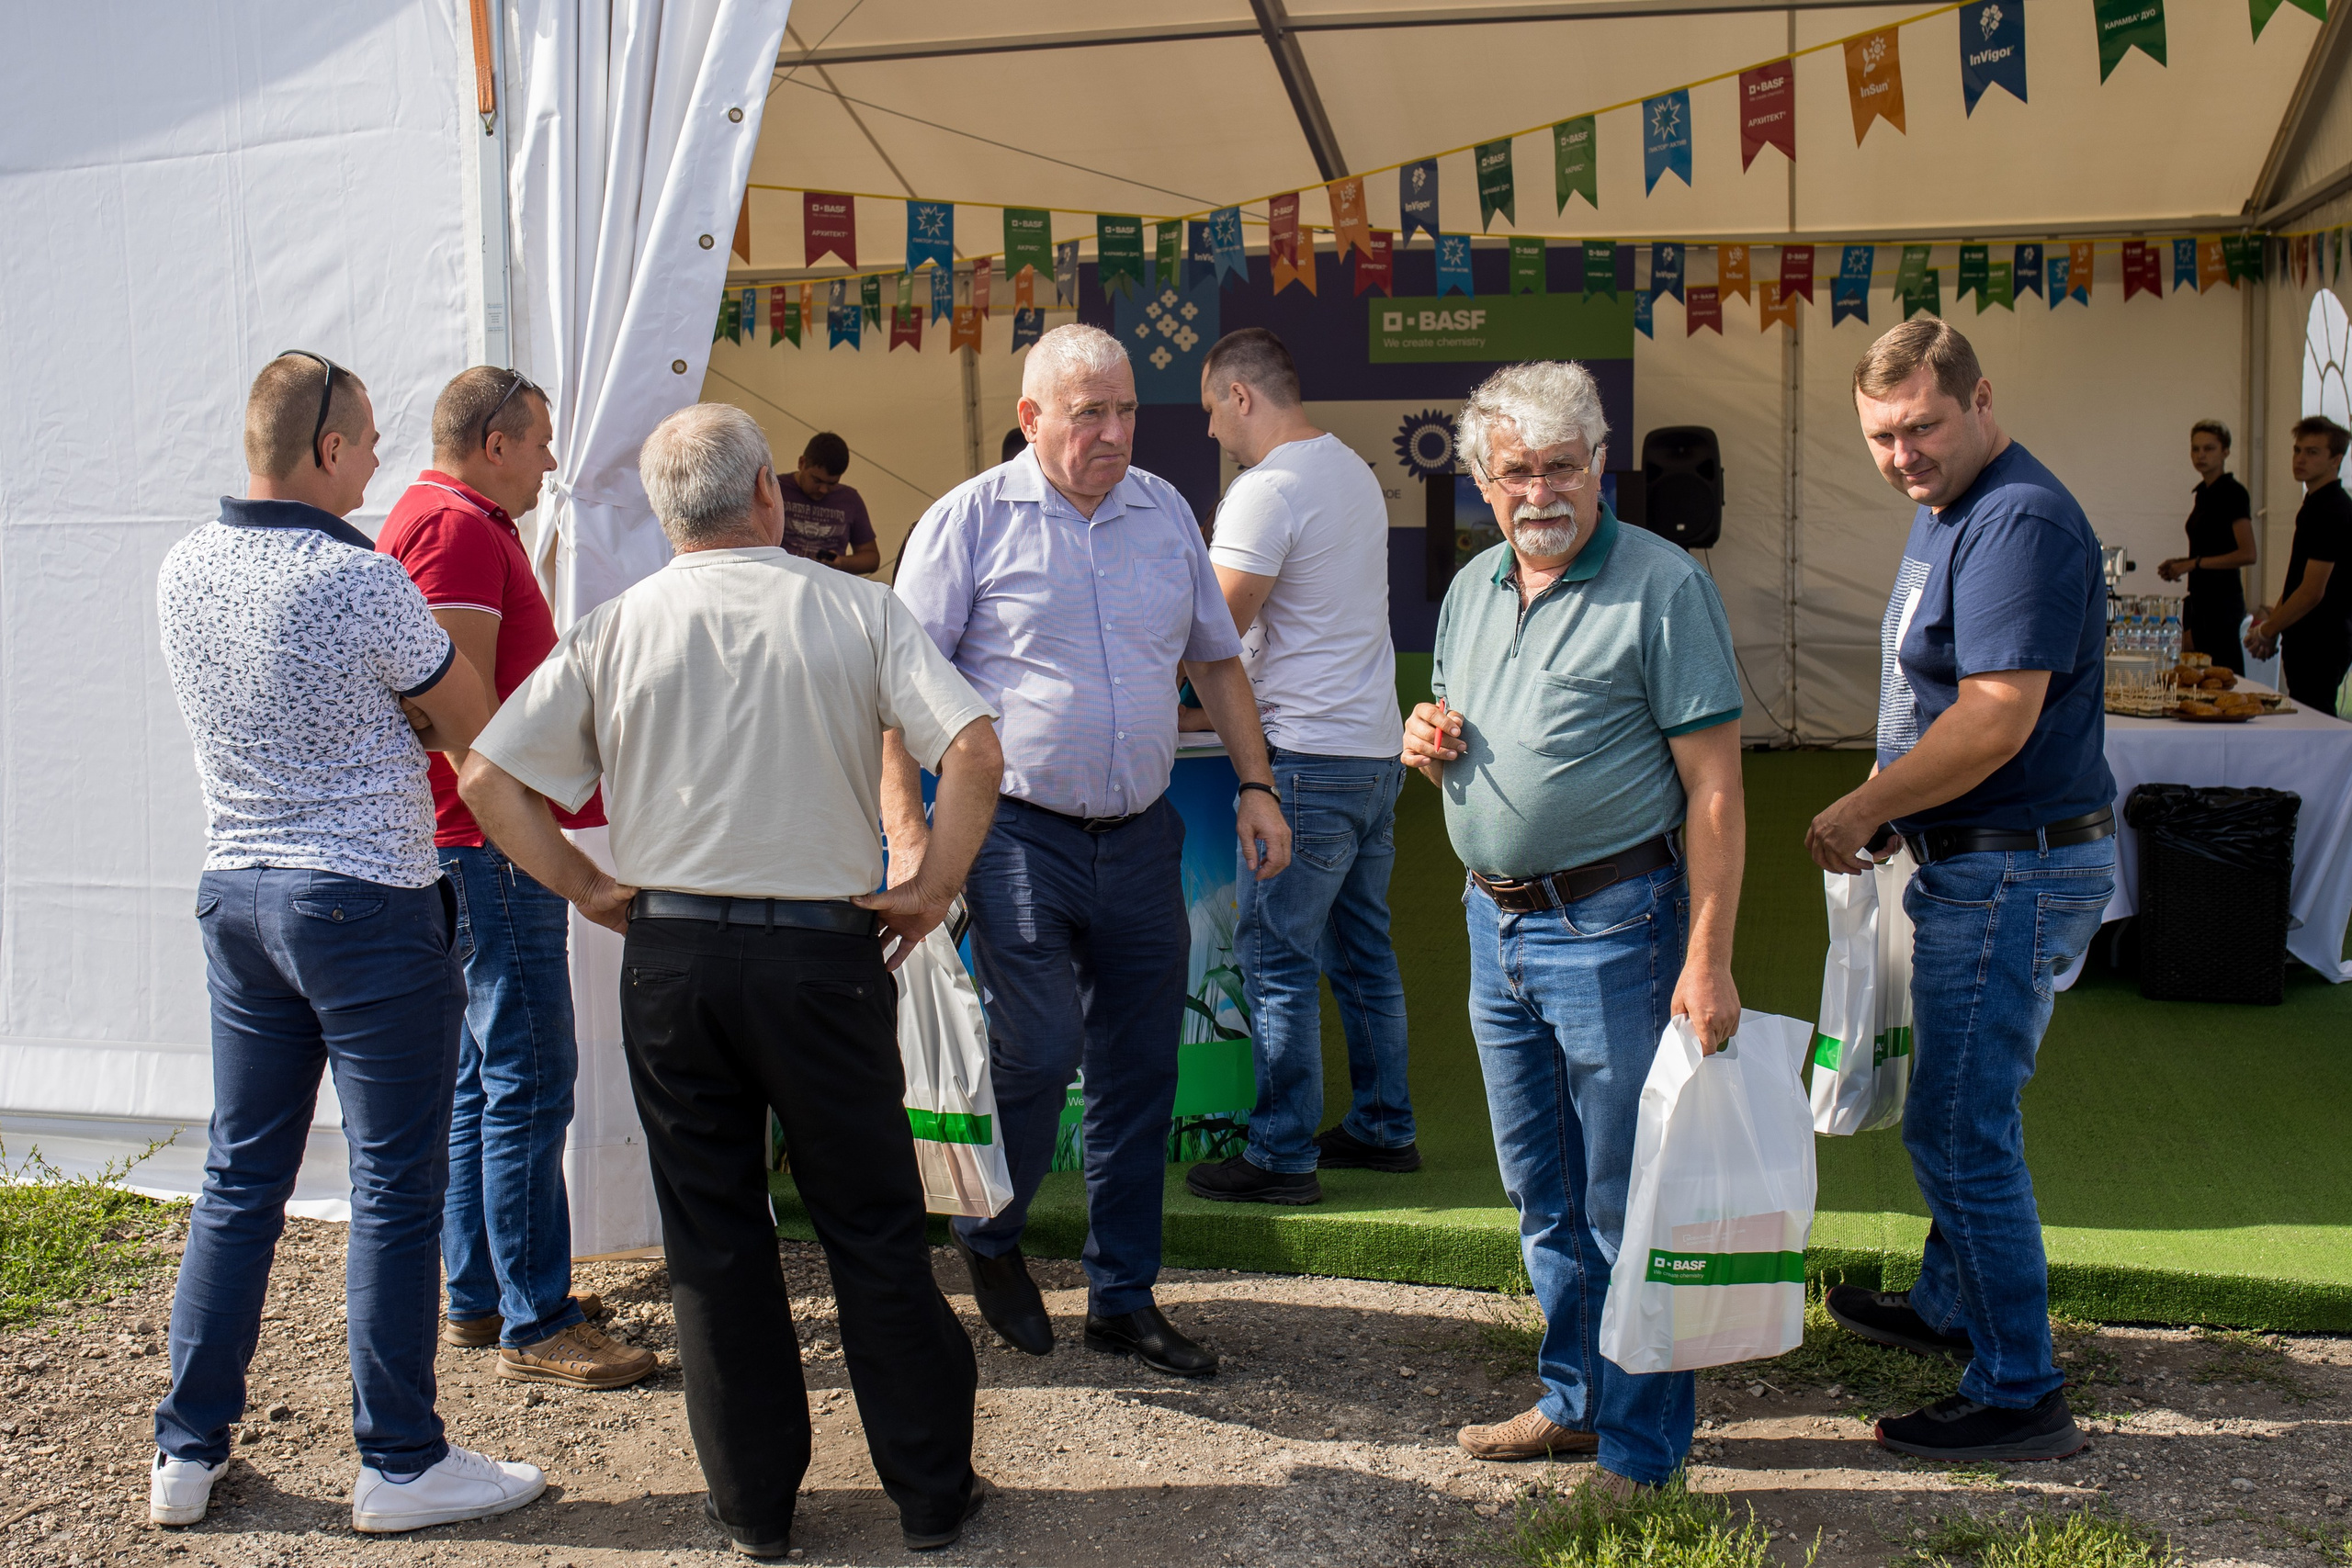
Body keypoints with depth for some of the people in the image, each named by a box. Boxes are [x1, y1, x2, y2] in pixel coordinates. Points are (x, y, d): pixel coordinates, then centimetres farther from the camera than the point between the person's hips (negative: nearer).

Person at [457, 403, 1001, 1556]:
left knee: (712, 1240, 12)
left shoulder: (614, 630, 2)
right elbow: (974, 748, -14)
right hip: (823, 951, -1)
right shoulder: (856, 611, -3)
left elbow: (487, 780, 0)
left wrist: (591, 889, 6)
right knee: (874, 1233, 9)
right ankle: (932, 1492, 19)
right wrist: (933, 888, -4)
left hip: (669, 956, 2)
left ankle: (753, 1504, 21)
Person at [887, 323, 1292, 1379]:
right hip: (1020, 836, -5)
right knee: (1039, 1050, -11)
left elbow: (1215, 658, 18)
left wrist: (1256, 786, 10)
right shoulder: (970, 520, -5)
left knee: (1140, 1070, 8)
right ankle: (988, 1234, 19)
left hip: (1141, 837, 5)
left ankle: (1124, 1298, 22)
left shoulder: (1163, 511, 10)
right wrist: (908, 834, -14)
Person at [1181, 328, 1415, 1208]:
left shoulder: (1267, 490, -15)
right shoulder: (1353, 469, 15)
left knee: (1276, 959, -2)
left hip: (1309, 759, -9)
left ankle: (1283, 1158, 4)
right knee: (1362, 949, 16)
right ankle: (1384, 1128, 25)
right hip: (1376, 746, 9)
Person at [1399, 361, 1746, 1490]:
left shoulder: (1662, 588, -11)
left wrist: (1707, 960, -21)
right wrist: (1427, 750, -1)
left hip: (1611, 925, -7)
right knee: (1542, 1195, 17)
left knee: (1624, 1204, 2)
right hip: (1495, 920, 7)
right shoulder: (1470, 590, 11)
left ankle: (1641, 1448, 15)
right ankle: (1572, 1399, 33)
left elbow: (1715, 789, -15)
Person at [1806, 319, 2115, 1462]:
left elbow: (1998, 718, -27)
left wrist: (1860, 811, -17)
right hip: (1976, 864, 11)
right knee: (1957, 1107, 23)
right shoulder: (1946, 513, 13)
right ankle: (1951, 1305, 41)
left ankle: (2019, 1394, 7)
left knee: (1960, 1128, -5)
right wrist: (1890, 813, 11)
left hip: (2012, 872, -11)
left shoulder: (2020, 521, -21)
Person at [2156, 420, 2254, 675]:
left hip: (2221, 599, -9)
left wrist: (2194, 564, -15)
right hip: (2200, 597, 9)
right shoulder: (2204, 492, 15)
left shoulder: (2233, 493, -11)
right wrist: (2181, 563, 9)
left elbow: (2247, 555, -18)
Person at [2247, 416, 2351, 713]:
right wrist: (2274, 616, 12)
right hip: (2307, 643, 10)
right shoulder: (2314, 505, 16)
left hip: (2319, 646, -10)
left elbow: (2312, 592, -19)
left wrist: (2267, 631, -10)